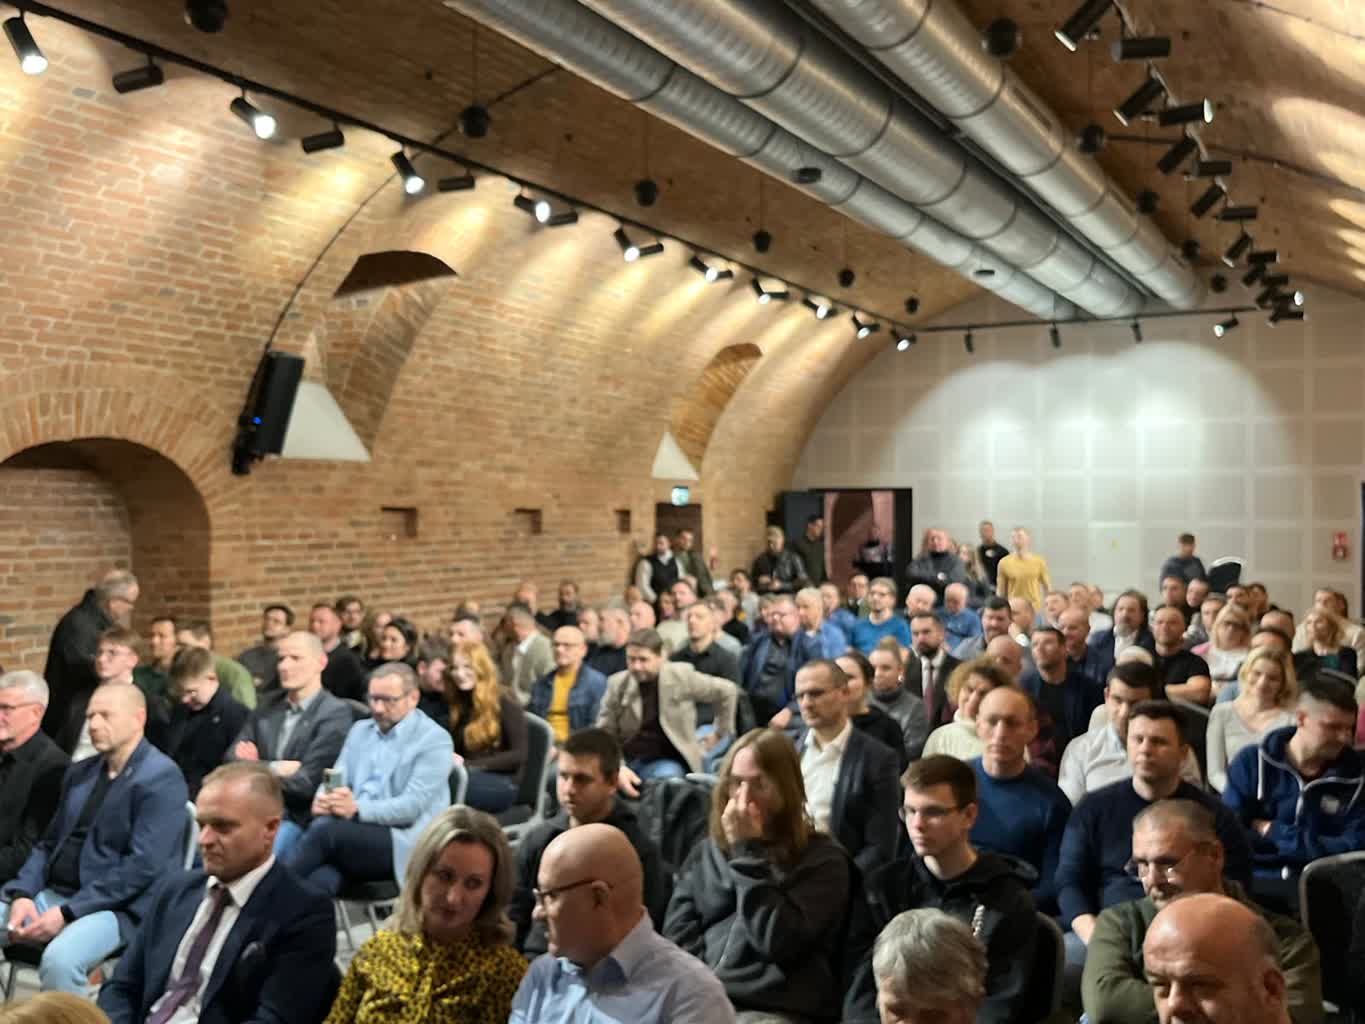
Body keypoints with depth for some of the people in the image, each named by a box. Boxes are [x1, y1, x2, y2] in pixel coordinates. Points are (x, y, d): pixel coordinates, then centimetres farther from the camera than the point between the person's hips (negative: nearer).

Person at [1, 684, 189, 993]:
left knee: (59, 958, -34)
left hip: (116, 908, -8)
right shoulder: (80, 773, 15)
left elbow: (143, 866, -18)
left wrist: (67, 912, -19)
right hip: (50, 894, 8)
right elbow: (48, 843, 17)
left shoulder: (160, 778, -11)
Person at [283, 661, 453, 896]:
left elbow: (412, 806, -12)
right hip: (352, 834, 5)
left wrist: (357, 809, -26)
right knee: (320, 880, -32)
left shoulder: (434, 739, -2)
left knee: (324, 830, -30)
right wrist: (323, 800, -12)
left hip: (402, 843, -4)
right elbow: (336, 779, 13)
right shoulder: (359, 730, 20)